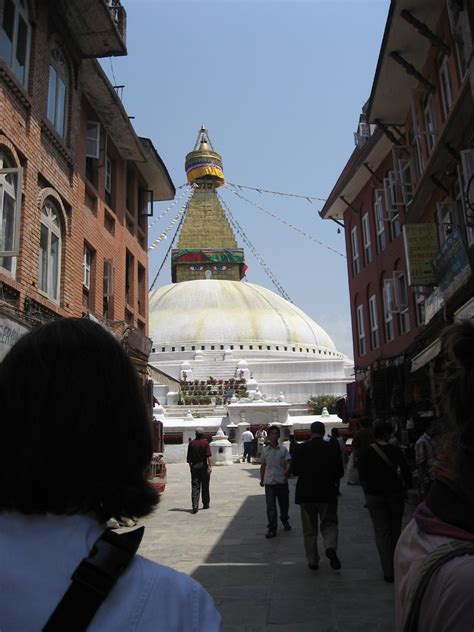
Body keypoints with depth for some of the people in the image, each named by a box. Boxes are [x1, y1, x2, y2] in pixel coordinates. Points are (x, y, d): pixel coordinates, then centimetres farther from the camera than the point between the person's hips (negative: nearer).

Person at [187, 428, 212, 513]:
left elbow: (189, 457, 7)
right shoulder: (205, 442, -6)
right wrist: (210, 466, -15)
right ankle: (206, 504, 23)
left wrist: (190, 466, 18)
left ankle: (195, 507, -10)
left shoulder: (191, 443, 3)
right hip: (203, 466, -2)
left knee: (195, 487, 0)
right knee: (205, 486, 12)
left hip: (194, 466, 2)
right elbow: (208, 456, -14)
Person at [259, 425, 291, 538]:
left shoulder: (283, 449, -2)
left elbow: (288, 463, -9)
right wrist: (261, 479, 17)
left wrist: (287, 470, -30)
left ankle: (285, 521, 39)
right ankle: (272, 529, 4)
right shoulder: (264, 450, 4)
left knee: (284, 504, 12)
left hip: (282, 481, 0)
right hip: (269, 482, 1)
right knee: (270, 506, -2)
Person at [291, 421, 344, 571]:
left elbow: (294, 470, -3)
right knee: (329, 524, 10)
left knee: (309, 530, 12)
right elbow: (340, 472, -2)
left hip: (305, 494, 0)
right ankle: (331, 548, -17)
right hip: (327, 493, 0)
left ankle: (312, 561, 15)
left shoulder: (301, 448, -6)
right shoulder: (332, 448, -5)